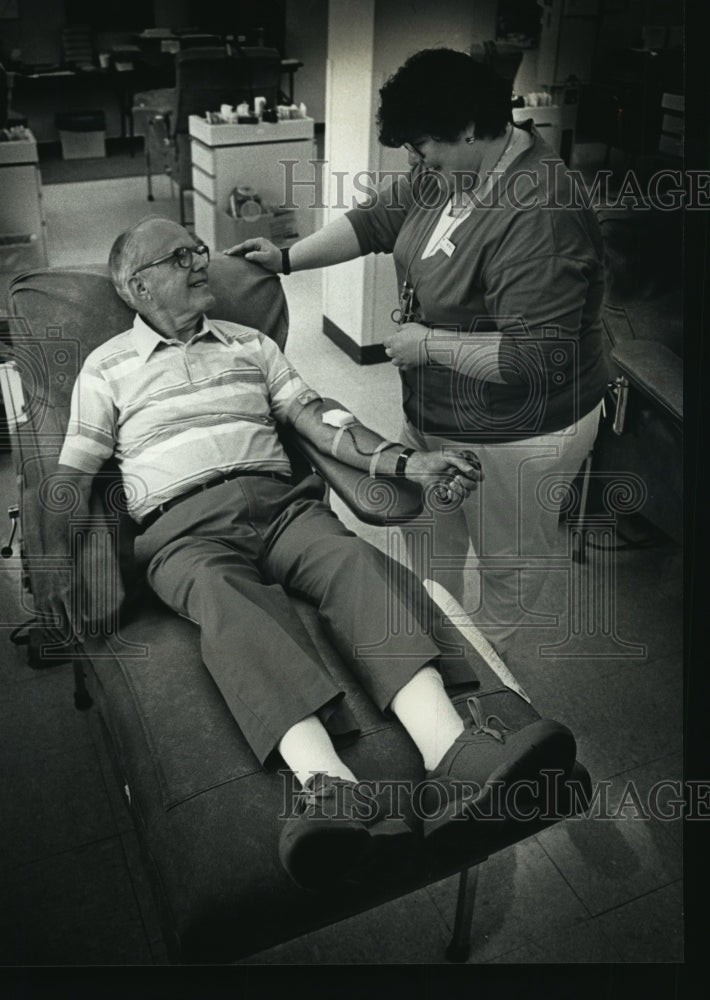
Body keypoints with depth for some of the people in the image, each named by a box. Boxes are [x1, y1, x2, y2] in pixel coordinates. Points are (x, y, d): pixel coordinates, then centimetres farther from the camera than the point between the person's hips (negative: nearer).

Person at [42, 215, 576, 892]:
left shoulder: (250, 344, 26)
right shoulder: (107, 367, 18)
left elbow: (317, 419, 15)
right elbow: (72, 475, 11)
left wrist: (404, 461, -2)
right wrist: (58, 564, -10)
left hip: (279, 500, 3)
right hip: (183, 525, -2)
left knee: (356, 562, -30)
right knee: (228, 600, -37)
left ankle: (452, 752, -51)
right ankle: (330, 787, -60)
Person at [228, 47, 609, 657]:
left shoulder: (538, 220, -32)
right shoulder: (447, 171, -4)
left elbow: (536, 357, -34)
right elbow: (378, 219, 7)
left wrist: (429, 344, -24)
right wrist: (287, 258, 0)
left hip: (516, 439, -9)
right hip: (436, 417, 9)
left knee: (506, 563, 16)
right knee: (427, 535, 26)